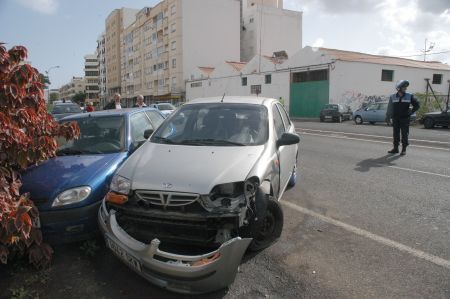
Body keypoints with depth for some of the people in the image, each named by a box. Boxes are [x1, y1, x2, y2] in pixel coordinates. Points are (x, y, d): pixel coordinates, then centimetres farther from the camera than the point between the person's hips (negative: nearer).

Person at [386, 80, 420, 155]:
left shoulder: (409, 96, 1)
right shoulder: (393, 97, 3)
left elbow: (417, 105, 7)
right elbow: (390, 108, 6)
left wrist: (411, 112, -3)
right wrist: (387, 117, 3)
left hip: (405, 119, -1)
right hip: (395, 119, 2)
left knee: (404, 134, -1)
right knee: (396, 134, 7)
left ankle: (404, 149, 7)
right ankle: (395, 148, 15)